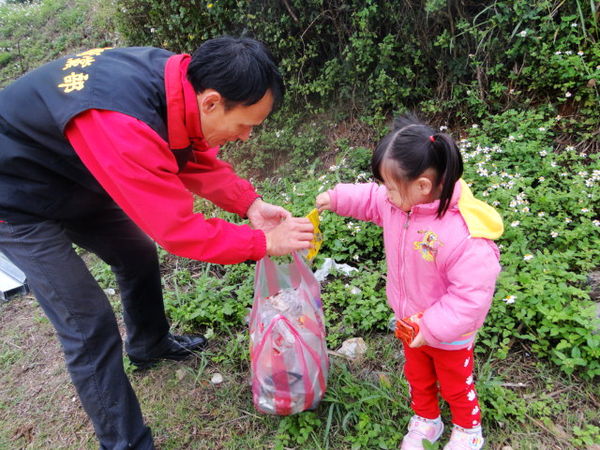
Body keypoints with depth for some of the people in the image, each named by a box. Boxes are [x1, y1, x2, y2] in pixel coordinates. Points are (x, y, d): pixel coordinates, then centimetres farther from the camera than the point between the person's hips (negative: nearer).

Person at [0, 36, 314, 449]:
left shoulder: (179, 77, -16)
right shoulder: (123, 125, -41)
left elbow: (198, 160, -2)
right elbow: (178, 229, -33)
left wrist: (252, 205, -12)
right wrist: (264, 242, -23)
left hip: (72, 178, 8)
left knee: (139, 255, 18)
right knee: (90, 326, -7)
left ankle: (149, 345, 45)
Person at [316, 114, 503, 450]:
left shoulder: (464, 233, -39)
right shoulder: (400, 202, -17)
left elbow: (472, 295, -32)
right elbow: (370, 200, 6)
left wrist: (433, 328, -28)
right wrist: (337, 198, -3)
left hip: (449, 334, -6)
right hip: (410, 322, 6)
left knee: (455, 385, 23)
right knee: (417, 376, 29)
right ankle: (426, 421, 58)